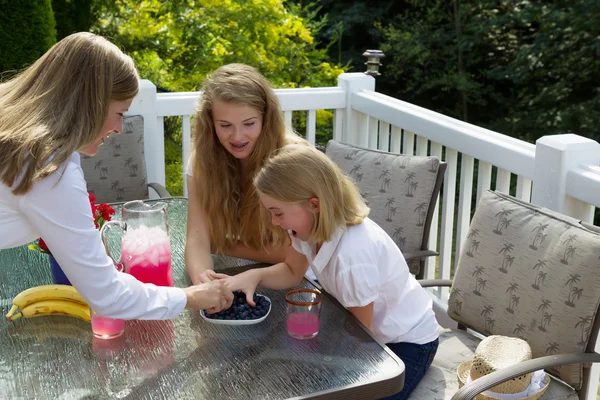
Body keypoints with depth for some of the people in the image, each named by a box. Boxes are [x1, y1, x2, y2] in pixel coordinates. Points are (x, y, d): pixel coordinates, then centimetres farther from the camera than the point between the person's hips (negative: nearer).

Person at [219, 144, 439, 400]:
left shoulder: (354, 254, -38)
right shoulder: (313, 225, -15)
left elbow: (362, 332, -22)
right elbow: (292, 272, 4)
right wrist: (254, 276, -15)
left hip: (408, 343, -7)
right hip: (368, 331, 7)